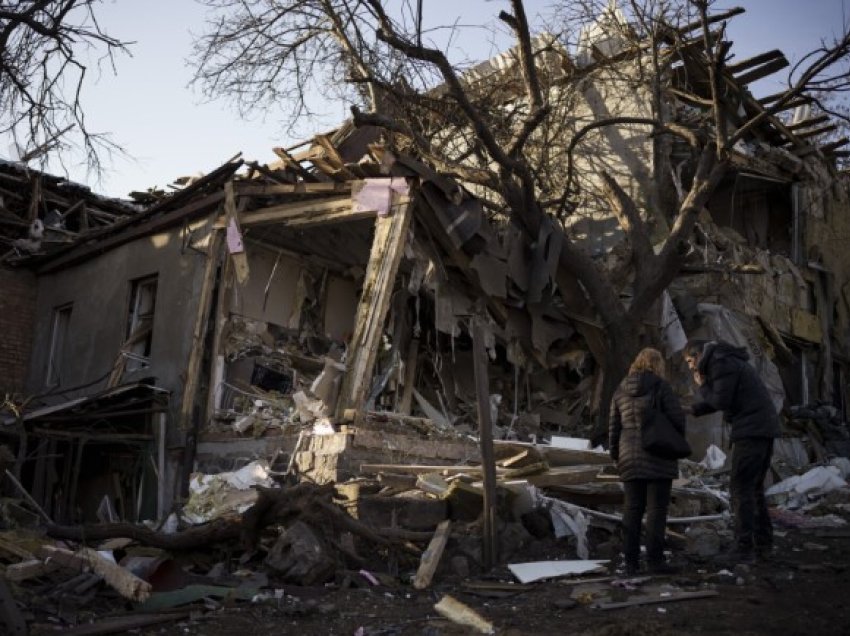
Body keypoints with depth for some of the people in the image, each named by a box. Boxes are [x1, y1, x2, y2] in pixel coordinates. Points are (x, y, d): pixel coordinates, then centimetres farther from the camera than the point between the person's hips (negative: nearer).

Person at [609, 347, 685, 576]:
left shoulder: (621, 390, 7)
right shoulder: (661, 387, -6)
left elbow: (614, 427, 8)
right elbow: (677, 418, -8)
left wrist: (616, 457, 16)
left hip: (631, 457, 4)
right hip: (659, 455, -4)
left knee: (633, 509, 7)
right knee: (657, 508, 0)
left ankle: (631, 562, 6)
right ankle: (654, 560, -1)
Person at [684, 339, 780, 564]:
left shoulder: (721, 362, -11)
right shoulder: (728, 361, 21)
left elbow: (722, 402, -15)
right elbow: (720, 400, 25)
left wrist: (702, 385, 1)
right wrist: (691, 409, 17)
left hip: (751, 430, -10)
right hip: (765, 428, 10)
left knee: (740, 487, -6)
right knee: (753, 487, 15)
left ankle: (744, 548, -6)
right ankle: (762, 542, 18)